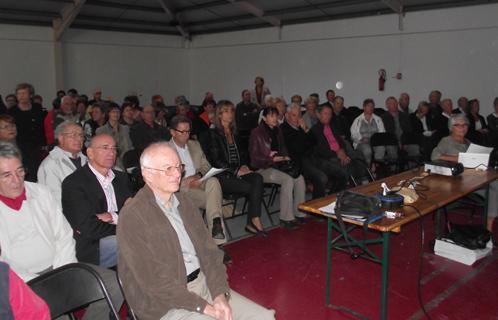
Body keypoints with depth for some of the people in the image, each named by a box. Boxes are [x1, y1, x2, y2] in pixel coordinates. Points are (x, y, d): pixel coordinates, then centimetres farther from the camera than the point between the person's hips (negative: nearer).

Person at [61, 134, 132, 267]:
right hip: (91, 250, -6)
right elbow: (88, 229, -16)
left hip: (119, 240, 6)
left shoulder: (121, 178, 15)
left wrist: (112, 216, -12)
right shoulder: (73, 182, -7)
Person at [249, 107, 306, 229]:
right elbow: (254, 157, -9)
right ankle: (286, 218, -22)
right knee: (288, 179, -30)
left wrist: (285, 157, 4)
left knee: (299, 178, -18)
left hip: (277, 165, 7)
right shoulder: (257, 133, -7)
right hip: (262, 169, -7)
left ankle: (298, 213, -8)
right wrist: (272, 159, -17)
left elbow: (283, 149, 26)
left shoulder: (277, 131, 13)